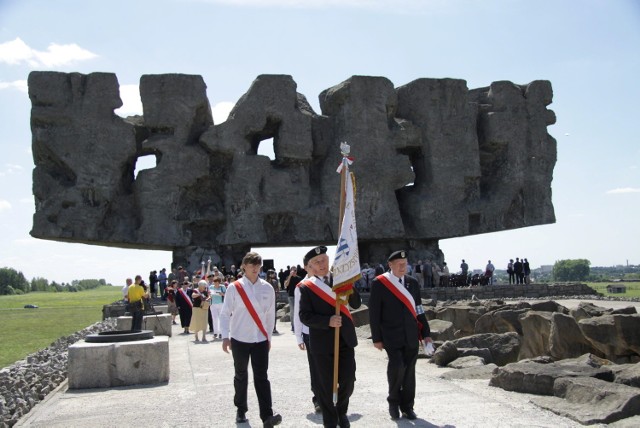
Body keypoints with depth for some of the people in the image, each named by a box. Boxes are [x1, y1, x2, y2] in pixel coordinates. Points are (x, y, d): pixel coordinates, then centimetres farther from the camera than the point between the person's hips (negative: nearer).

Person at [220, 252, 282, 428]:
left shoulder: (267, 288, 0)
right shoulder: (234, 288, -7)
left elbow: (270, 314, 8)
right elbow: (225, 314, -4)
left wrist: (269, 336, 11)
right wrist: (225, 336, -11)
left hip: (261, 339, 1)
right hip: (239, 339, -1)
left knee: (261, 377, -4)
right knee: (241, 375, 14)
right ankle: (241, 410, 29)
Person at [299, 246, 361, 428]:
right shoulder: (306, 287, -4)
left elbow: (356, 304, 3)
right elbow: (304, 316, -10)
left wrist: (350, 289, -16)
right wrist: (327, 321, -23)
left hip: (345, 339, 3)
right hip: (322, 342, -3)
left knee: (348, 381, 6)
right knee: (326, 385, 8)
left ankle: (341, 411, 34)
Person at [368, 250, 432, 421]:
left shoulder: (413, 283, 9)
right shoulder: (379, 283, -5)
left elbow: (419, 310, 13)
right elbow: (374, 313, -4)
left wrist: (425, 333, 8)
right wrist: (377, 338, -6)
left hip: (411, 336, 4)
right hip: (392, 336, -4)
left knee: (409, 370, 6)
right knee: (397, 366, -17)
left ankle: (407, 406, 21)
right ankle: (393, 401, 7)